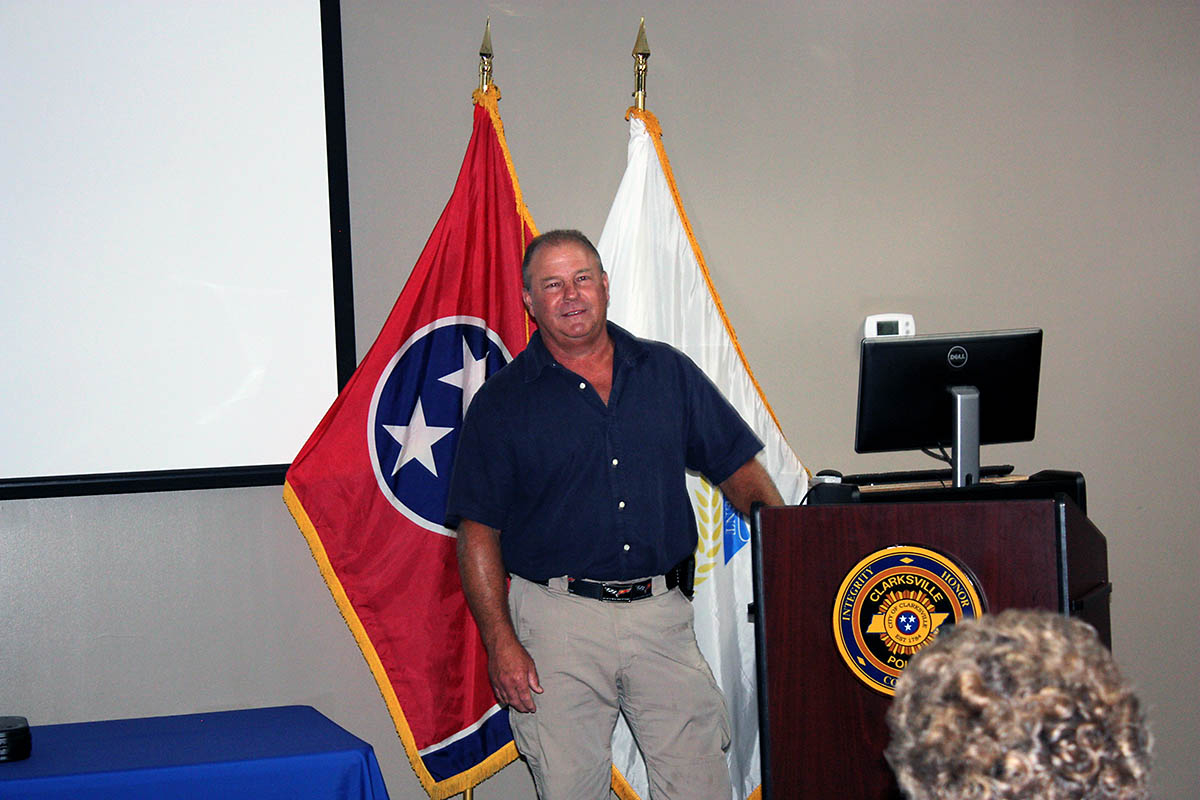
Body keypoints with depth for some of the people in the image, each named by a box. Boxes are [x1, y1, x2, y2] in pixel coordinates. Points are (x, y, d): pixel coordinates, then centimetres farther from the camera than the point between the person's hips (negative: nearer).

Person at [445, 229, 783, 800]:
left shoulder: (670, 372, 9)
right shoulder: (501, 403, 1)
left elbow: (740, 469, 12)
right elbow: (479, 533, -1)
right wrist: (500, 642, -9)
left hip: (662, 613, 2)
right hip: (558, 619, -2)